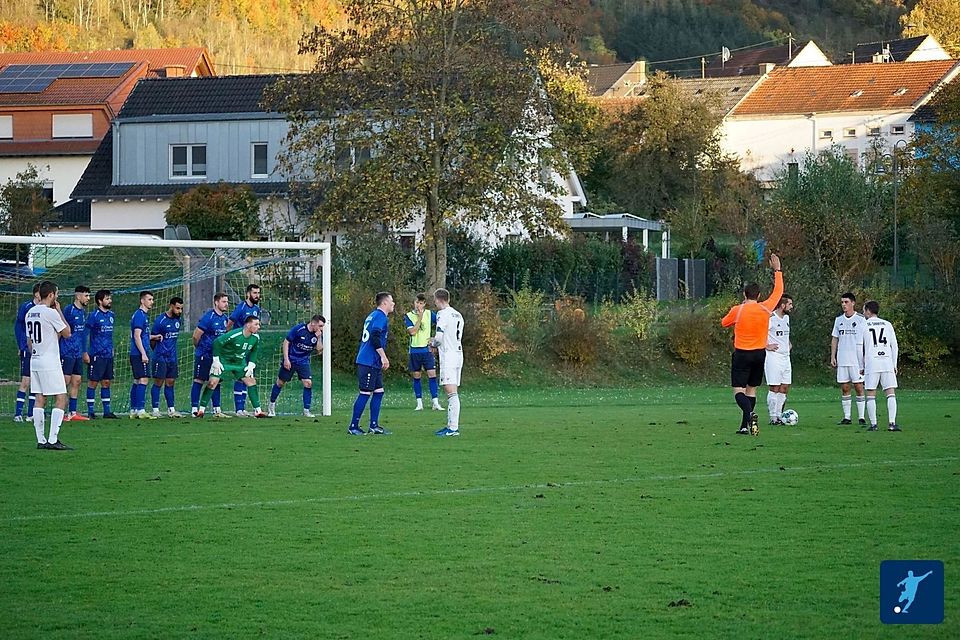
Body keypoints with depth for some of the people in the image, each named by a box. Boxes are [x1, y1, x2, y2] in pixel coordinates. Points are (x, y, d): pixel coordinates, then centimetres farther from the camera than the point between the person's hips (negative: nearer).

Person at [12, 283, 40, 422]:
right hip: (28, 351, -6)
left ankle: (31, 413, 14)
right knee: (25, 382, -9)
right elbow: (18, 327, -2)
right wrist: (21, 347, -6)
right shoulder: (25, 307, -7)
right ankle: (18, 413, -6)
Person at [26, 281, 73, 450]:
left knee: (39, 399, 9)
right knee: (61, 399, -5)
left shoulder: (30, 313, 11)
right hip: (50, 362, -8)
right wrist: (60, 311, 0)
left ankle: (41, 440, 7)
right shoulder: (51, 312, -14)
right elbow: (66, 333, -6)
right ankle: (53, 440, -12)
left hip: (35, 360, 8)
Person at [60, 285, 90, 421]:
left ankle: (73, 412, 13)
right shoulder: (68, 310, -11)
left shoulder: (83, 312, 14)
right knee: (65, 381, -8)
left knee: (76, 382, 8)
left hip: (78, 353, 8)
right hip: (67, 353, -8)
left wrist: (84, 352, 23)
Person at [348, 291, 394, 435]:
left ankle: (374, 426, 12)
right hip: (369, 362, -10)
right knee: (365, 393, -8)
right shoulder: (381, 317, -11)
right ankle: (353, 427, -5)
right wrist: (383, 357, -21)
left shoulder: (373, 315, 20)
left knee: (378, 391, 11)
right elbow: (375, 337, -23)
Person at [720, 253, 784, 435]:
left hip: (742, 354, -3)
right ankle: (745, 426, 10)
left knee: (739, 390, -4)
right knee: (751, 390, 12)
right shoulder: (766, 309, -3)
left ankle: (749, 414, -32)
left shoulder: (737, 310, -10)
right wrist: (777, 270, 22)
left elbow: (724, 323, 10)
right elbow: (778, 291, 12)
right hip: (760, 354, 3)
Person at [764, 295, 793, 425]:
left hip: (785, 356, 8)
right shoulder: (770, 318, -14)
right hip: (774, 357, -8)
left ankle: (779, 415, 13)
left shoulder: (786, 317, 13)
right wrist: (766, 346, -17)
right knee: (774, 388, -6)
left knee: (784, 388, 7)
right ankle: (773, 418, -1)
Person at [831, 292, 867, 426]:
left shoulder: (861, 320, -2)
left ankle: (861, 418, -2)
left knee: (859, 387, -4)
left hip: (857, 360, -4)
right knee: (844, 388, 4)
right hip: (842, 360, 4)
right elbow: (834, 339, 15)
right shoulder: (839, 320, 11)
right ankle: (846, 417, 9)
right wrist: (832, 357, 7)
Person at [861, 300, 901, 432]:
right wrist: (894, 365, 15)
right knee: (891, 393, 0)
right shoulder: (887, 325, 13)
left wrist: (861, 366, 11)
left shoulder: (864, 326, 5)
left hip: (871, 362, -2)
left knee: (871, 395, 3)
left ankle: (873, 424, -2)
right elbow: (895, 346, 11)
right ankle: (892, 423, -11)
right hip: (887, 362, 2)